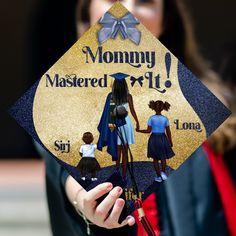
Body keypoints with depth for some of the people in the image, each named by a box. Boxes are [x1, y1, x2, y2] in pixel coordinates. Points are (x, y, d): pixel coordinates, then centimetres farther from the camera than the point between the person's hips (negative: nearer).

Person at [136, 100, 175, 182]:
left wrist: (139, 130, 4)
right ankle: (163, 172, -7)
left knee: (155, 159, 11)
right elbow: (168, 132, -3)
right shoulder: (165, 119, -6)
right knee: (163, 158, 16)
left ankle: (158, 176, 12)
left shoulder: (151, 118, -10)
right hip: (163, 139, 1)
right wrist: (170, 142, 8)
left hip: (154, 138, -1)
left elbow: (148, 131, -10)